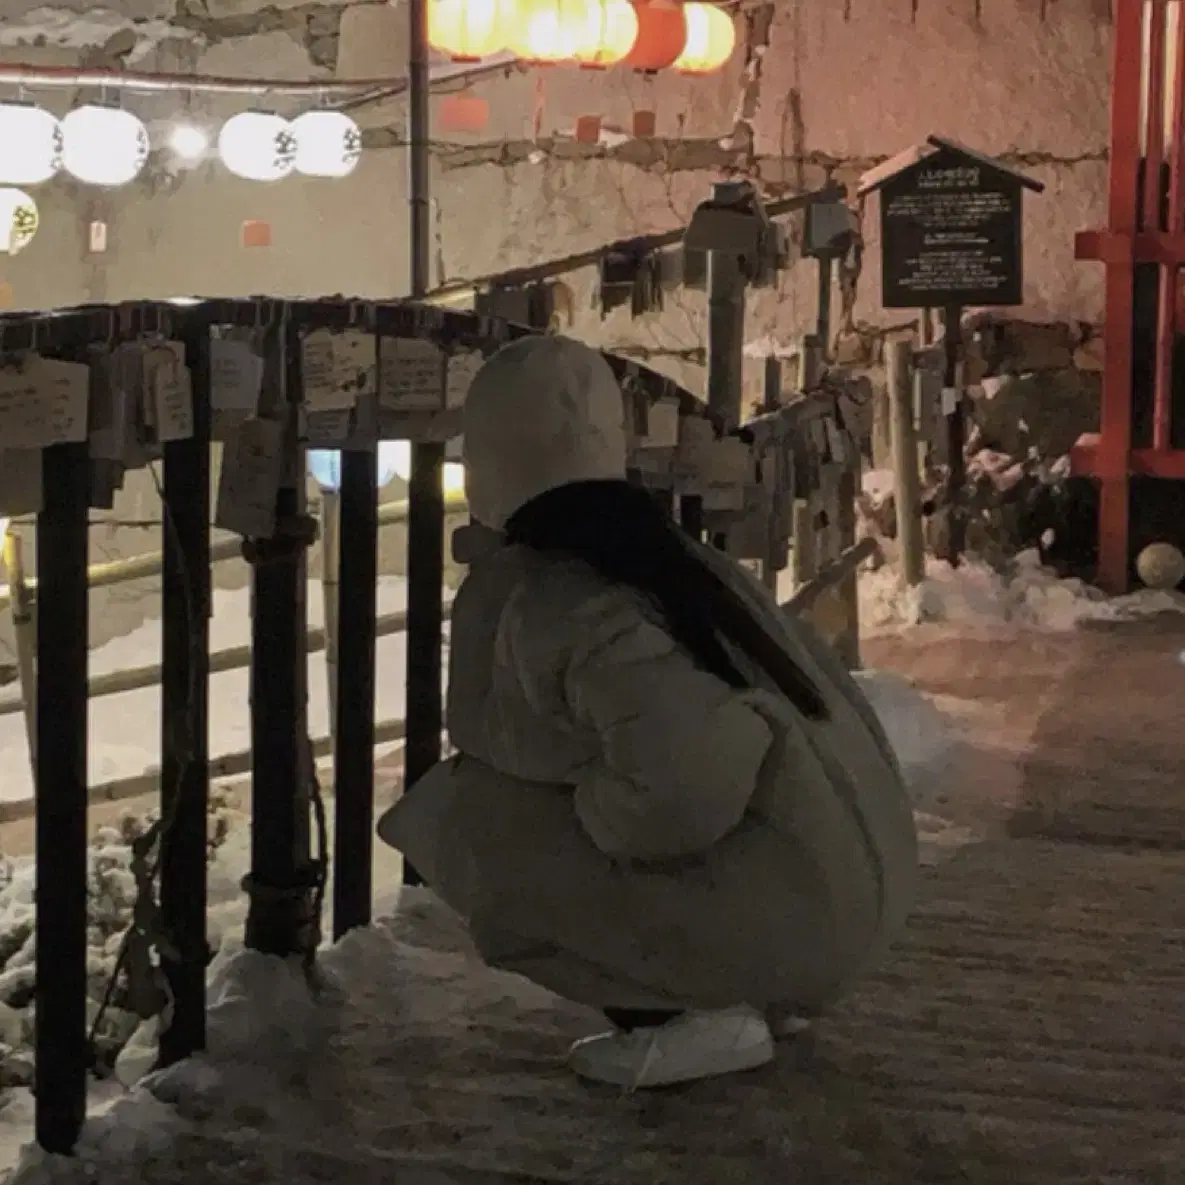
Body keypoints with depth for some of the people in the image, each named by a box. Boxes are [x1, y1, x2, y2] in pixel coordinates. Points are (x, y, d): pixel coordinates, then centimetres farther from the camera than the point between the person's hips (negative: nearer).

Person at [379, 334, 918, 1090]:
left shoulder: (553, 597, -15)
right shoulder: (663, 552, 11)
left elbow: (682, 777, -28)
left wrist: (590, 808, -8)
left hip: (776, 911, -8)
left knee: (467, 820, -4)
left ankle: (699, 1016, -6)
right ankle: (760, 994, 15)